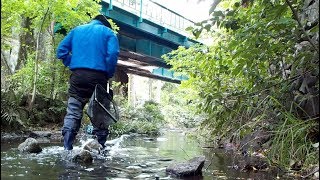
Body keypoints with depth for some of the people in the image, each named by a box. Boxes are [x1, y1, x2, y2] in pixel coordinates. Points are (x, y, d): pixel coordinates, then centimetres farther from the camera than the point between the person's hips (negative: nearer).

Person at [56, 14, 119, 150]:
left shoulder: (77, 30, 21)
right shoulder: (108, 32, 12)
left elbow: (61, 50, 12)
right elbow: (113, 54, -6)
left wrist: (71, 64, 15)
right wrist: (109, 75, 2)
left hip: (77, 75, 2)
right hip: (98, 76, -2)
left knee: (72, 112, 1)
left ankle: (67, 148, -8)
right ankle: (100, 147, 8)